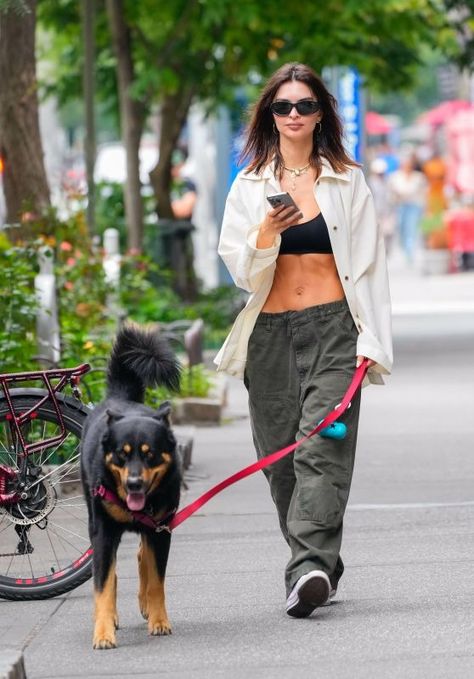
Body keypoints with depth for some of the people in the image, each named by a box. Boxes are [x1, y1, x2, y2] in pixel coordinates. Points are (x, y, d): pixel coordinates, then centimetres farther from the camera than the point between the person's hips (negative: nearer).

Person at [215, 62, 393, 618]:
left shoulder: (347, 181, 8)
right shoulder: (249, 186, 11)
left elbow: (369, 264, 6)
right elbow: (237, 268, 4)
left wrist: (371, 338, -4)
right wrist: (265, 234, -16)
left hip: (333, 327, -2)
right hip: (271, 332, 3)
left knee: (322, 450, -16)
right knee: (280, 457, 2)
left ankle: (310, 567, -27)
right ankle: (321, 567, 15)